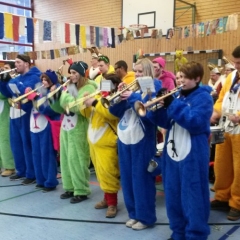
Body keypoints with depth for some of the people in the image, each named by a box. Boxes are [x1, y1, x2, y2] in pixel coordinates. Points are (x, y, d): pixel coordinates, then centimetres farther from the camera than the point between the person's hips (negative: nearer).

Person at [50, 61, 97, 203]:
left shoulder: (89, 88, -9)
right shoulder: (71, 86, 13)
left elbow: (79, 107, -22)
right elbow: (61, 108, 13)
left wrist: (65, 96, -17)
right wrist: (55, 97, -3)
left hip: (78, 129, -8)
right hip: (65, 127, 8)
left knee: (76, 160, -4)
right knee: (65, 159, 12)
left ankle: (82, 191, 8)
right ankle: (70, 187, 25)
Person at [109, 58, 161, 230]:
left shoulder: (154, 86, -3)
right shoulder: (130, 86, 14)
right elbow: (115, 111, 8)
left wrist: (133, 97, -20)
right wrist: (119, 95, -7)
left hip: (142, 140, -6)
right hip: (124, 138, 7)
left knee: (141, 178, 1)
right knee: (127, 178, 13)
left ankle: (146, 217, 16)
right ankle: (134, 213, 27)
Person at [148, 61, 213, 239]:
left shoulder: (203, 97, -6)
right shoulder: (178, 96, 13)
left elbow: (195, 122, -21)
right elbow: (166, 123, 11)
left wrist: (172, 105, -22)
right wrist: (160, 107, -8)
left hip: (193, 155, -7)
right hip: (172, 153, 7)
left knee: (192, 197, 1)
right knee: (173, 196, 14)